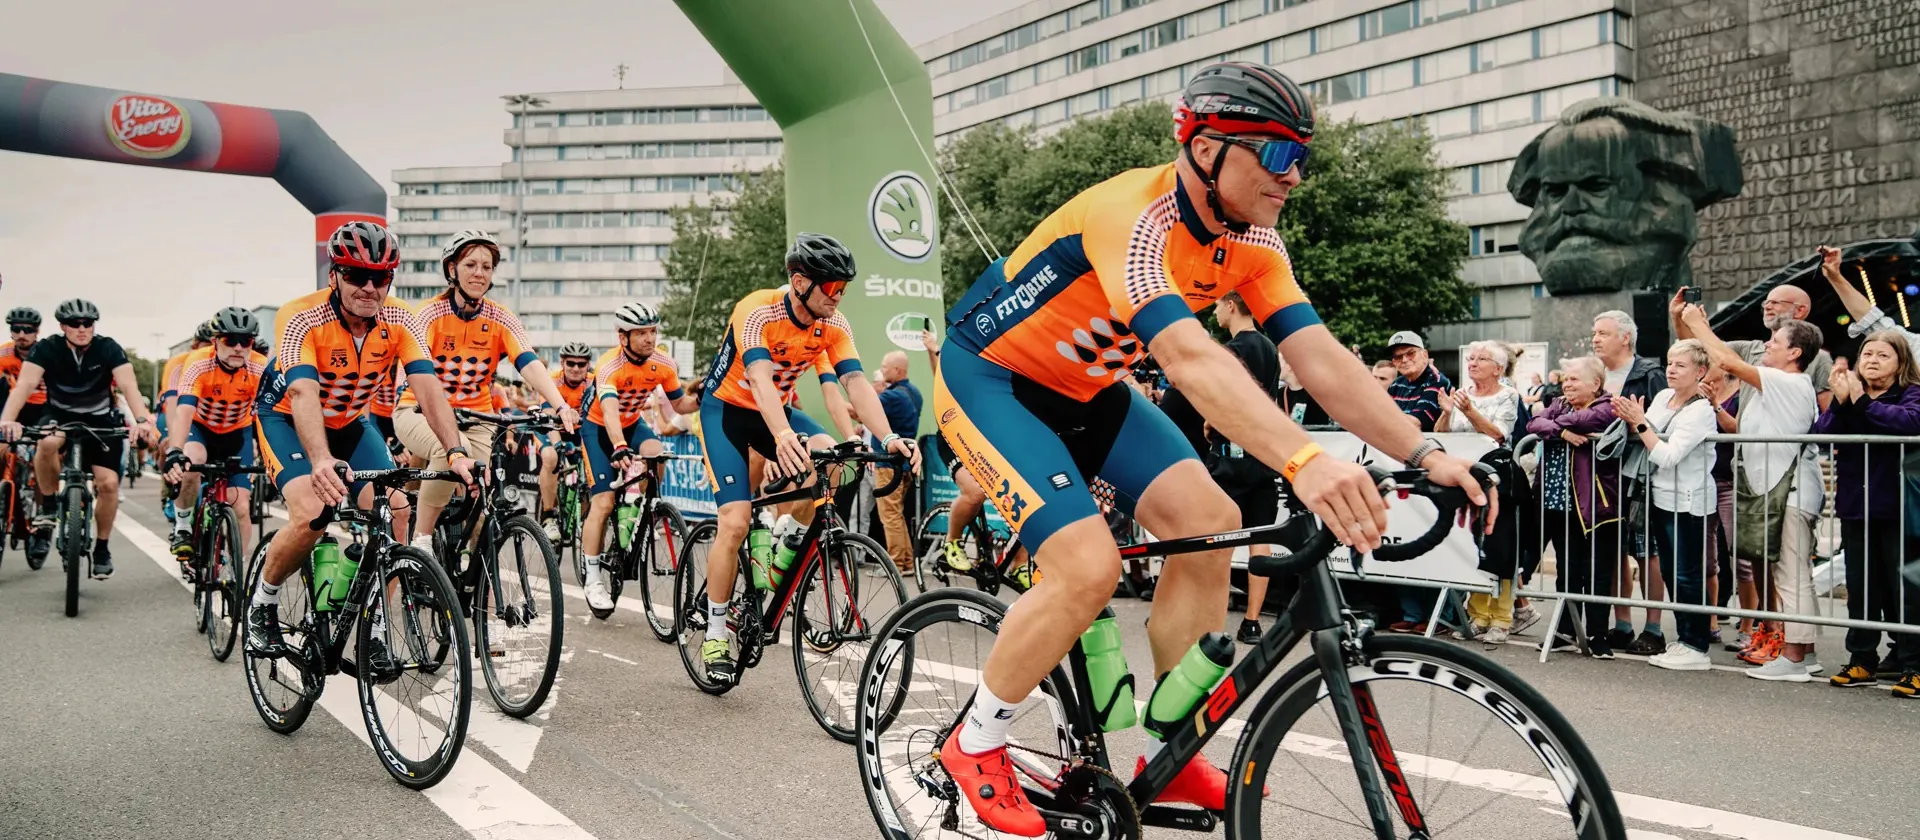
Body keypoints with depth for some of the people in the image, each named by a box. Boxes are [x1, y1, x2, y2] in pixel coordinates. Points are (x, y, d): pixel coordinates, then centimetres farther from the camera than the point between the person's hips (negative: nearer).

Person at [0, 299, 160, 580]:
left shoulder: (108, 349, -17)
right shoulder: (47, 348, -15)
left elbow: (129, 385, -29)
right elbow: (26, 383, -28)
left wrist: (142, 419, -47)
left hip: (100, 420, 0)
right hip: (59, 415, 0)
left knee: (108, 483, -14)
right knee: (47, 442, -36)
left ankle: (102, 548, 7)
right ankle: (48, 508, -12)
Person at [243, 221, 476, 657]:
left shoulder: (397, 319, -18)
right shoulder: (302, 317, -29)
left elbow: (427, 385, -29)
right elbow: (304, 394, -43)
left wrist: (456, 452, -44)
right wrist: (321, 460, -60)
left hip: (350, 422, 4)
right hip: (286, 418, -4)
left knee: (396, 512, -16)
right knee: (310, 515, -26)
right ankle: (262, 605, 3)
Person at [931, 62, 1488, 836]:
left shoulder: (1253, 242, -7)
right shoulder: (1133, 216, -31)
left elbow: (1320, 356, -13)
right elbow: (1190, 357, -45)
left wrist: (1424, 454, -23)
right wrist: (1304, 462, -56)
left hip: (1083, 388, 8)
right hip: (988, 376, -8)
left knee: (1207, 522, -7)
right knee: (1089, 566, -23)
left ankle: (1169, 755, 7)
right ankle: (974, 743, 1)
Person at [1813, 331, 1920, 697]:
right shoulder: (1847, 392, 10)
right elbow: (1822, 433, -4)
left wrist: (1863, 404, -22)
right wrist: (1841, 403, -17)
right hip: (1855, 506, 4)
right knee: (1861, 587, 11)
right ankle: (1862, 660, 19)